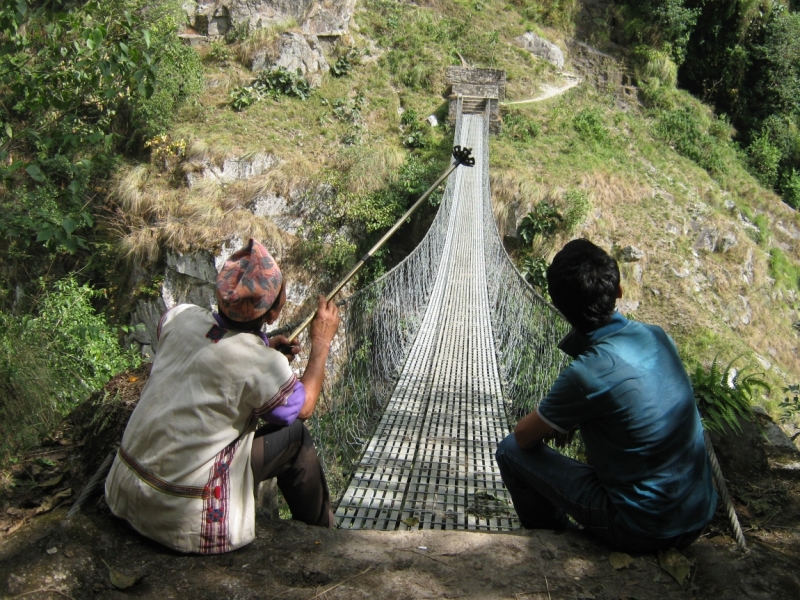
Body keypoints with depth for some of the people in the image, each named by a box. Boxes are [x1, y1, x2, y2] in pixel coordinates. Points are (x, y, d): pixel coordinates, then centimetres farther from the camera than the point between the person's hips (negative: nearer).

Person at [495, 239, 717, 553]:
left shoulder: (587, 373, -25)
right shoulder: (656, 335, -5)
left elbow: (524, 435, -9)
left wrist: (549, 422, 11)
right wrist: (566, 419, 8)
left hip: (641, 531, -7)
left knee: (511, 450, 2)